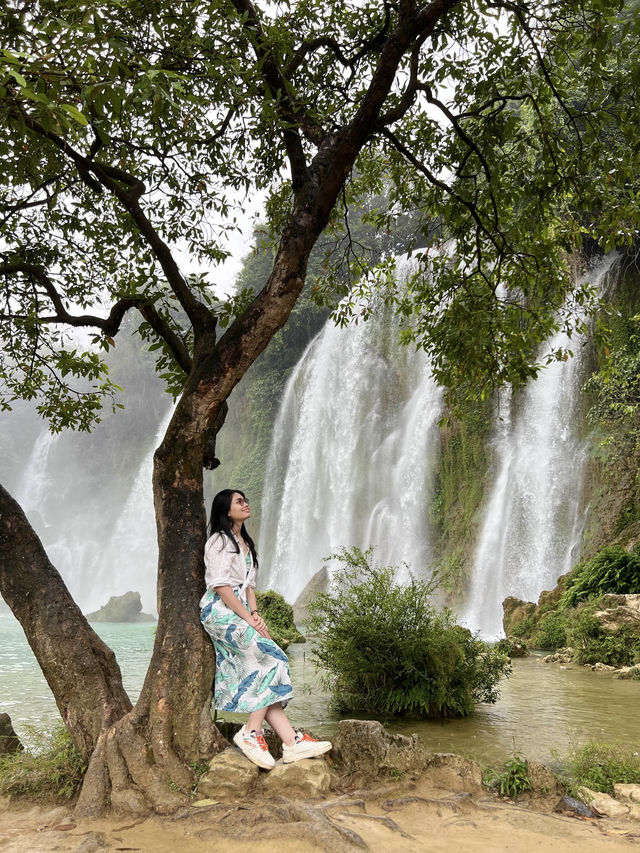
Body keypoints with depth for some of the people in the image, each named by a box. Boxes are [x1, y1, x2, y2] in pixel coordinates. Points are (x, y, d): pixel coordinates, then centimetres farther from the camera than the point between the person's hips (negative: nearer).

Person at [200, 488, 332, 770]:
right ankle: (251, 732, -12)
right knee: (274, 660, -16)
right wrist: (249, 619, -16)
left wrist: (255, 614, 0)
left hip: (240, 613, 8)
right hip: (221, 612, -8)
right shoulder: (220, 541, -6)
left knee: (256, 678, 0)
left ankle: (291, 742, -6)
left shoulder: (245, 543, 21)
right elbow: (221, 586, -15)